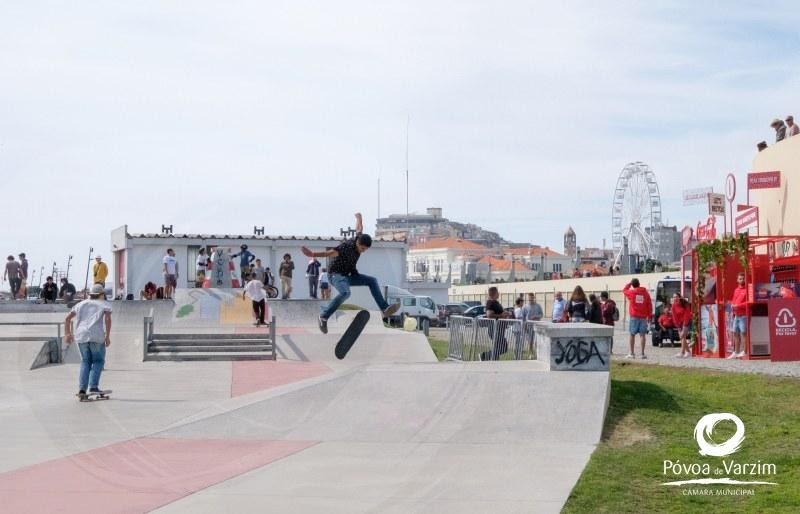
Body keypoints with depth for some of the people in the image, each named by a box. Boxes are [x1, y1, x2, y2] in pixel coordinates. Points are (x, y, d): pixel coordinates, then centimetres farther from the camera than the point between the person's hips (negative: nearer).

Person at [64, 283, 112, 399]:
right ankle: (93, 386, -4)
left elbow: (67, 318, 15)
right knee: (98, 361, 11)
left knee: (85, 361, 13)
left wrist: (68, 334, 17)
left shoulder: (81, 304, 23)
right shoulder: (105, 304, 11)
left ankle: (82, 389, 1)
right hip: (96, 337, -4)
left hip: (81, 336, 4)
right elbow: (107, 319, -8)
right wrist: (107, 336, -7)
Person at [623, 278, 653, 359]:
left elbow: (624, 290, 17)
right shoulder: (646, 293, 3)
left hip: (634, 316, -2)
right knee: (642, 335, 3)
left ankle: (632, 353, 4)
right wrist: (649, 316, 10)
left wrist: (629, 283, 22)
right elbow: (649, 305, 4)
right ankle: (642, 354, 1)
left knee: (632, 335, 5)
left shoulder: (631, 292, -4)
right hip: (643, 317, 2)